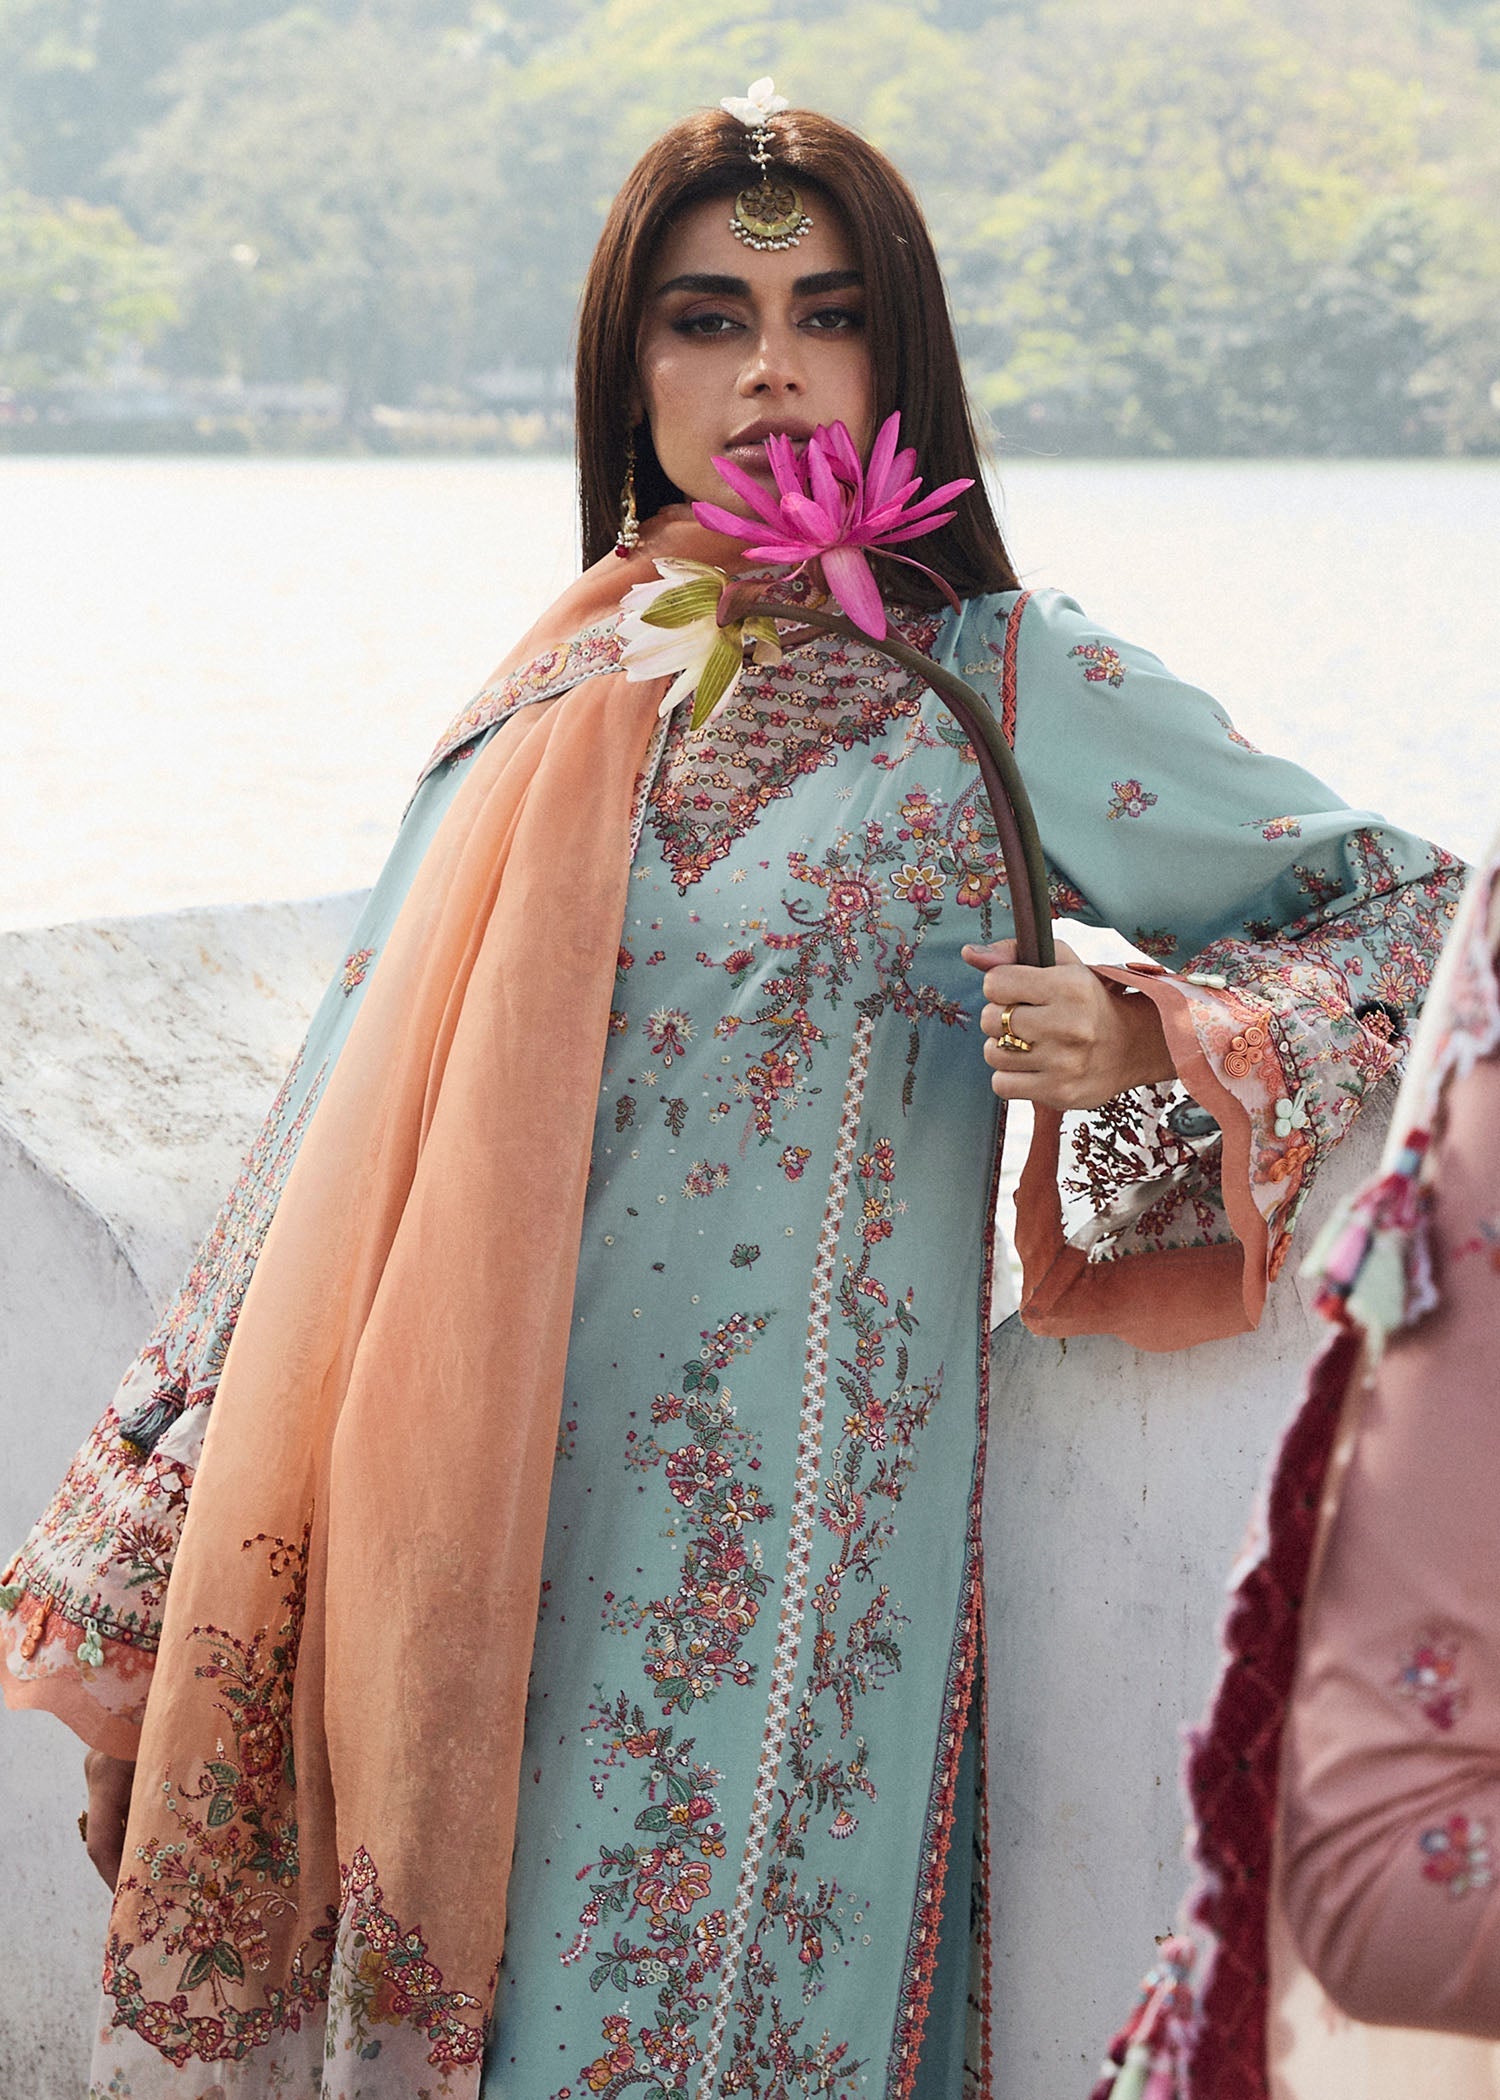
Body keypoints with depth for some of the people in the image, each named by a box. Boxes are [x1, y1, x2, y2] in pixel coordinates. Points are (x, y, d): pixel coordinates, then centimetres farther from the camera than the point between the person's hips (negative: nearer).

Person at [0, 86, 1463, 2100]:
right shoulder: (551, 706, 8)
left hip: (797, 1538, -3)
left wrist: (1150, 1042, -13)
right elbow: (363, 1130, 10)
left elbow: (1411, 912, 5)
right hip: (501, 1538, 3)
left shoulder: (1012, 688, -1)